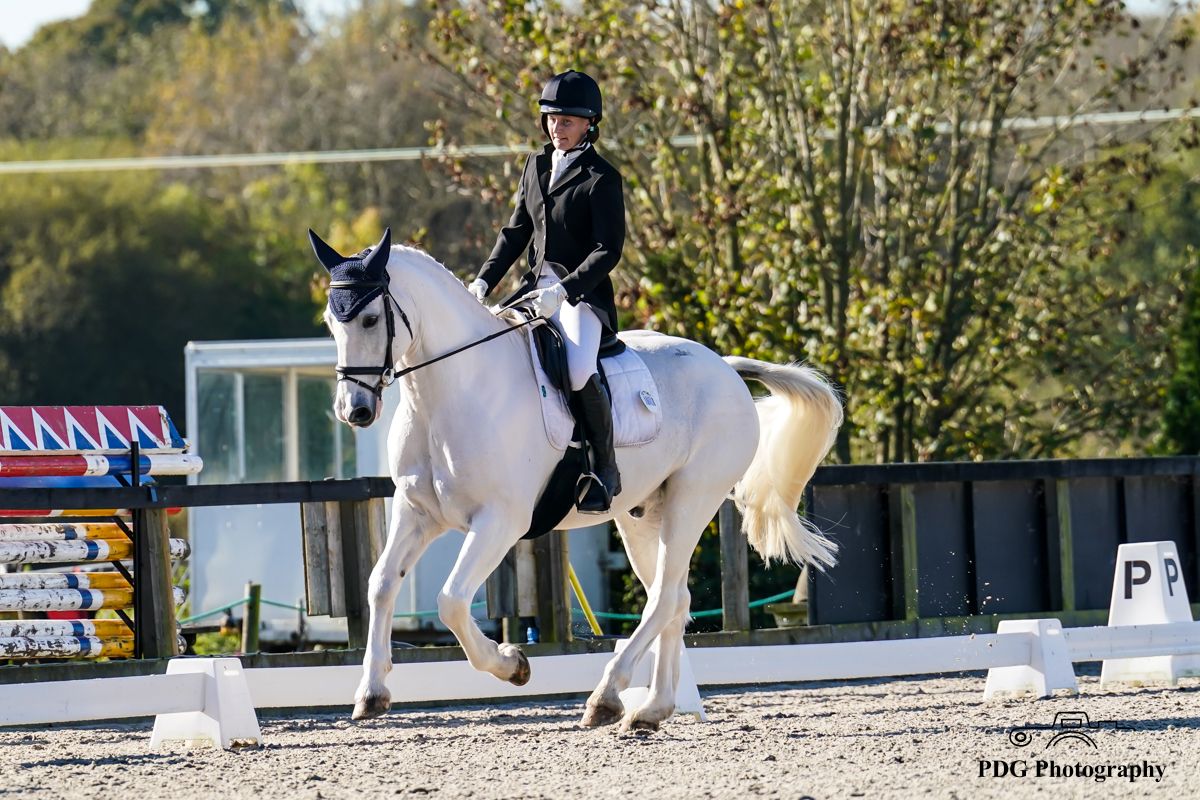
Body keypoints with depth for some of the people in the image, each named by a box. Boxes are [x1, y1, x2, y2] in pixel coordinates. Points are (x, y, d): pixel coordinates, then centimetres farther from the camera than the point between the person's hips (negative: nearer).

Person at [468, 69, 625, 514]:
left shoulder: (602, 179, -8)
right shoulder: (536, 166, 14)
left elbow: (607, 250, -14)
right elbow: (517, 231, 19)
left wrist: (563, 290, -26)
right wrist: (484, 281, 7)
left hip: (583, 291, -7)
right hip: (536, 289, 7)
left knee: (579, 372, -33)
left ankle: (605, 467, -15)